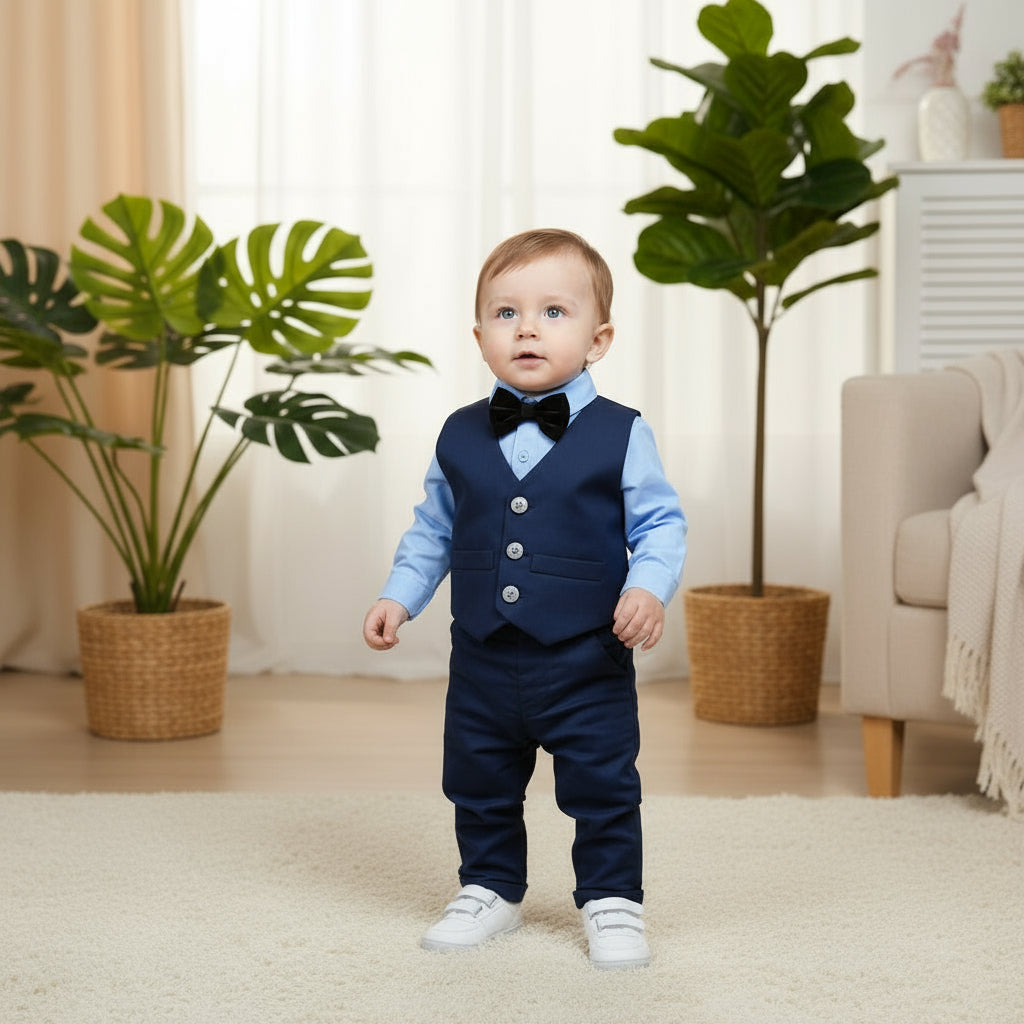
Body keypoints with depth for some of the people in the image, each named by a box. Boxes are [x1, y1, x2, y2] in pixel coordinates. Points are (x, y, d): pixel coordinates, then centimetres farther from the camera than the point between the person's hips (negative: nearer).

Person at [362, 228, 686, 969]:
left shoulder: (619, 435, -6)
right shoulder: (460, 438, 4)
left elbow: (660, 523, -4)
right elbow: (433, 530, 14)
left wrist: (648, 588, -20)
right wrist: (399, 597, 6)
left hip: (587, 660, -3)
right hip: (483, 662, 3)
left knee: (602, 788, 4)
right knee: (479, 787, 15)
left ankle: (612, 901, 21)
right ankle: (491, 891, 34)